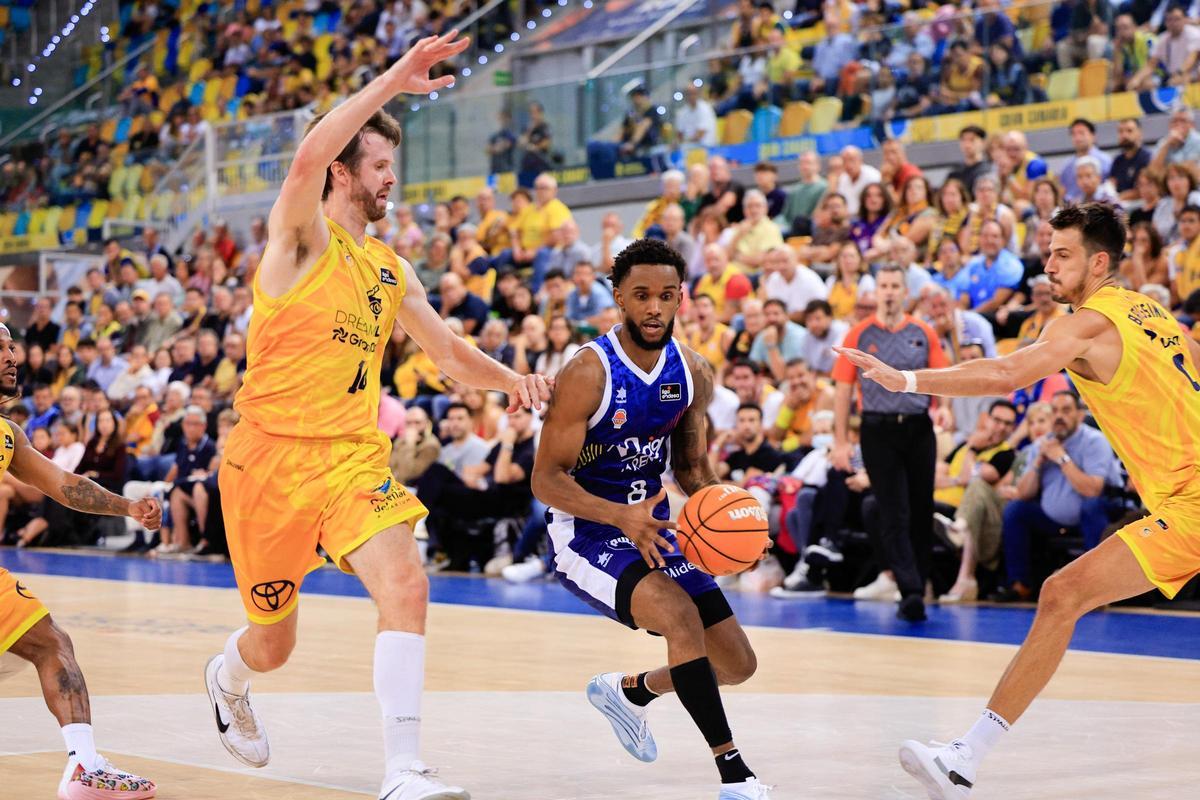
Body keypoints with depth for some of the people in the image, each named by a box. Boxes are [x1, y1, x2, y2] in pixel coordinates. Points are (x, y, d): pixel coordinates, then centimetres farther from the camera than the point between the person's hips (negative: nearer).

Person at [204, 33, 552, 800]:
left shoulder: (391, 270, 14)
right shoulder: (302, 237, -6)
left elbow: (449, 350, 20)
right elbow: (309, 158, -27)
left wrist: (511, 380, 0)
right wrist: (391, 83, -30)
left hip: (353, 455, 4)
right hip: (272, 453, -4)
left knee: (406, 585, -23)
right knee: (273, 642, 10)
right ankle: (227, 679, 49)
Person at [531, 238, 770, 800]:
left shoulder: (694, 374, -1)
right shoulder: (588, 373, -20)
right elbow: (546, 480, -20)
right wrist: (621, 515, -35)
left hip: (652, 529, 7)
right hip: (586, 535, -7)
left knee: (738, 664, 6)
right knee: (680, 613, -33)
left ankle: (627, 690, 35)